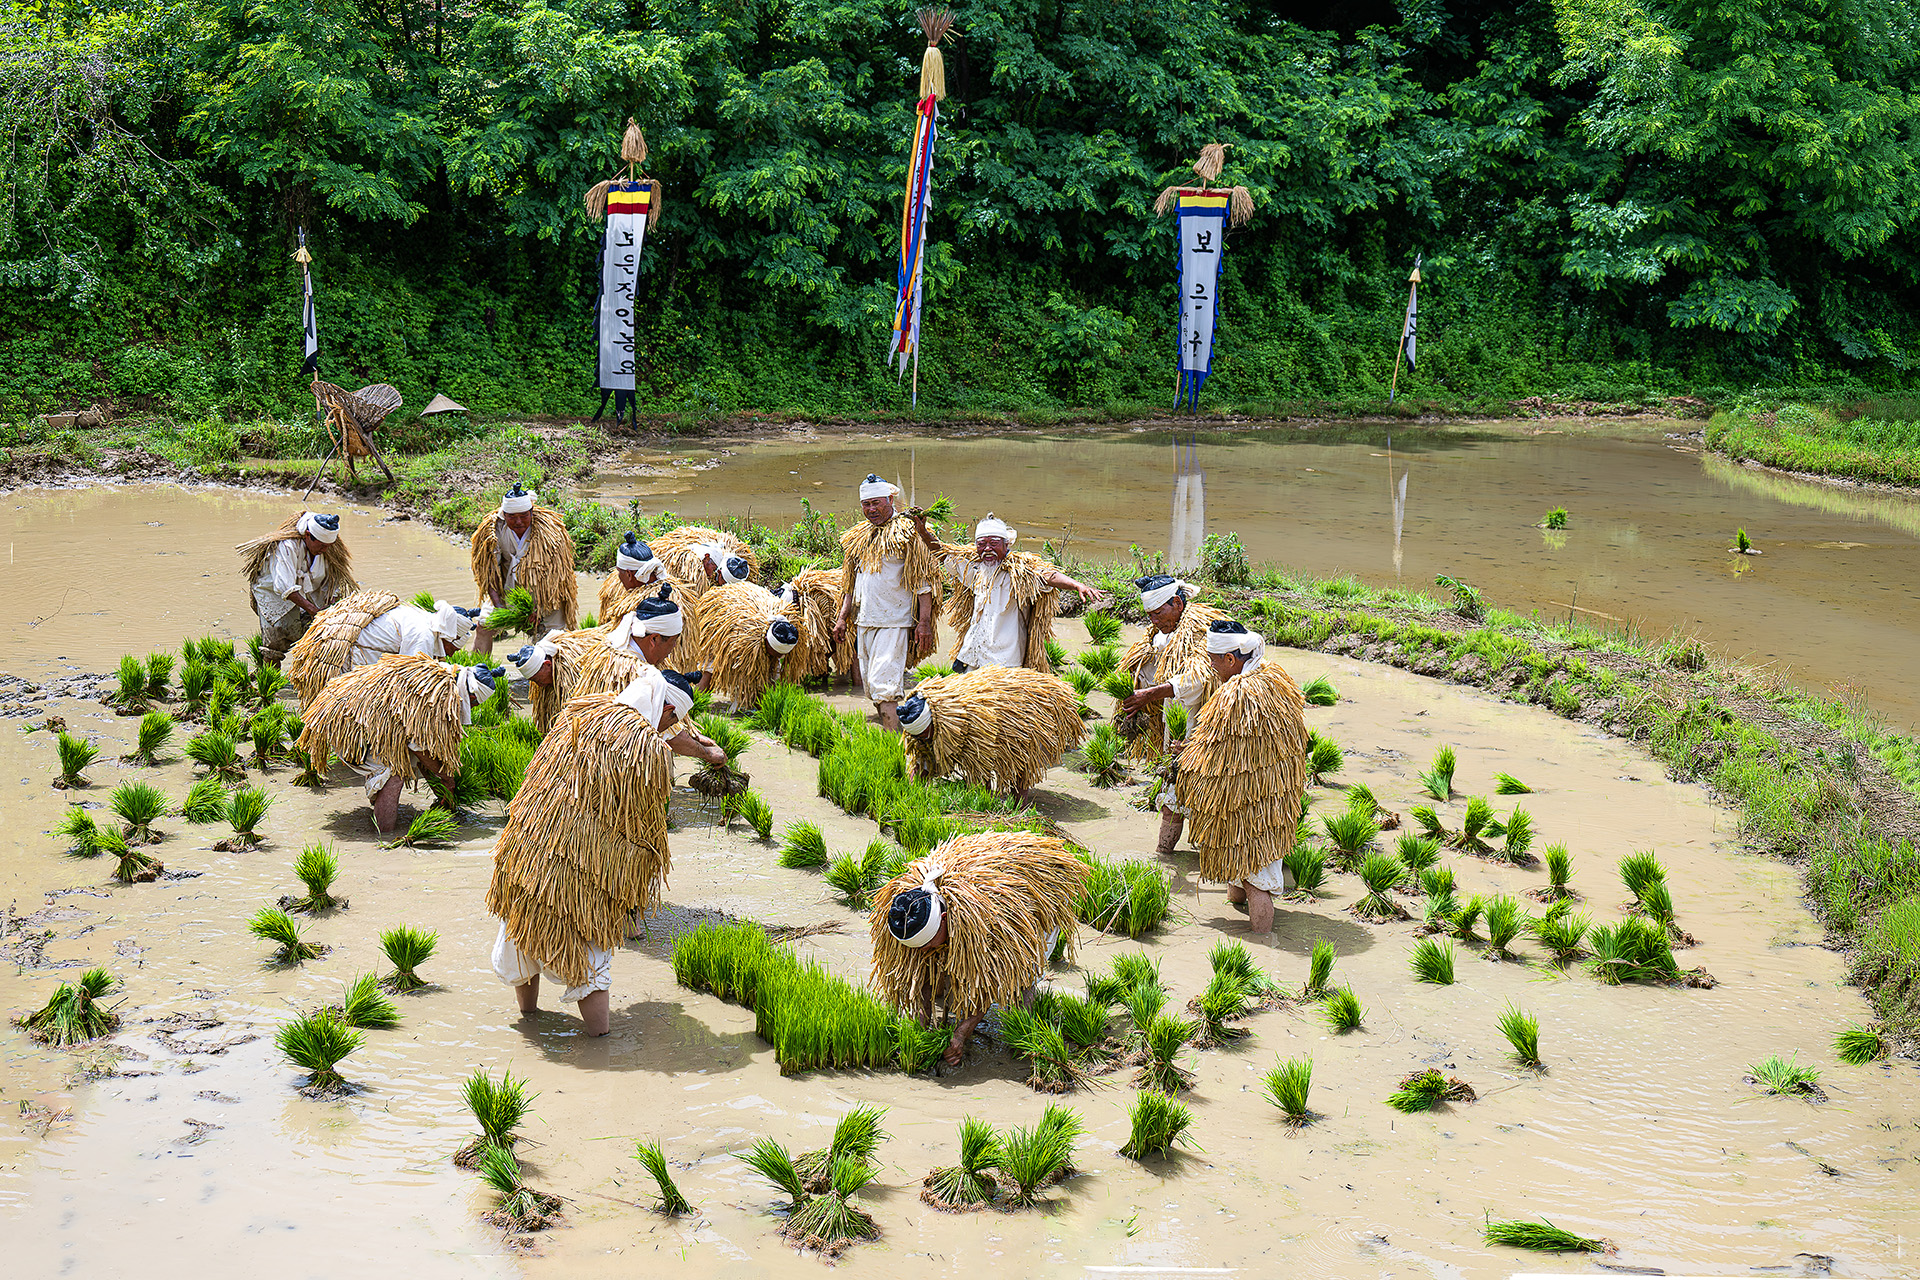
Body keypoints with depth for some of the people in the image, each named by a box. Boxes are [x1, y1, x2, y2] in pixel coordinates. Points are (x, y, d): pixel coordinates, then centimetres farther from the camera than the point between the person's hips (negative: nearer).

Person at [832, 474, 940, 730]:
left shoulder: (907, 532, -6)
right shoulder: (857, 536, 15)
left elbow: (923, 583, -8)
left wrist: (924, 622, -13)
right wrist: (842, 617, 19)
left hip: (895, 622, -7)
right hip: (865, 622, 7)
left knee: (883, 683, -17)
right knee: (870, 683, 10)